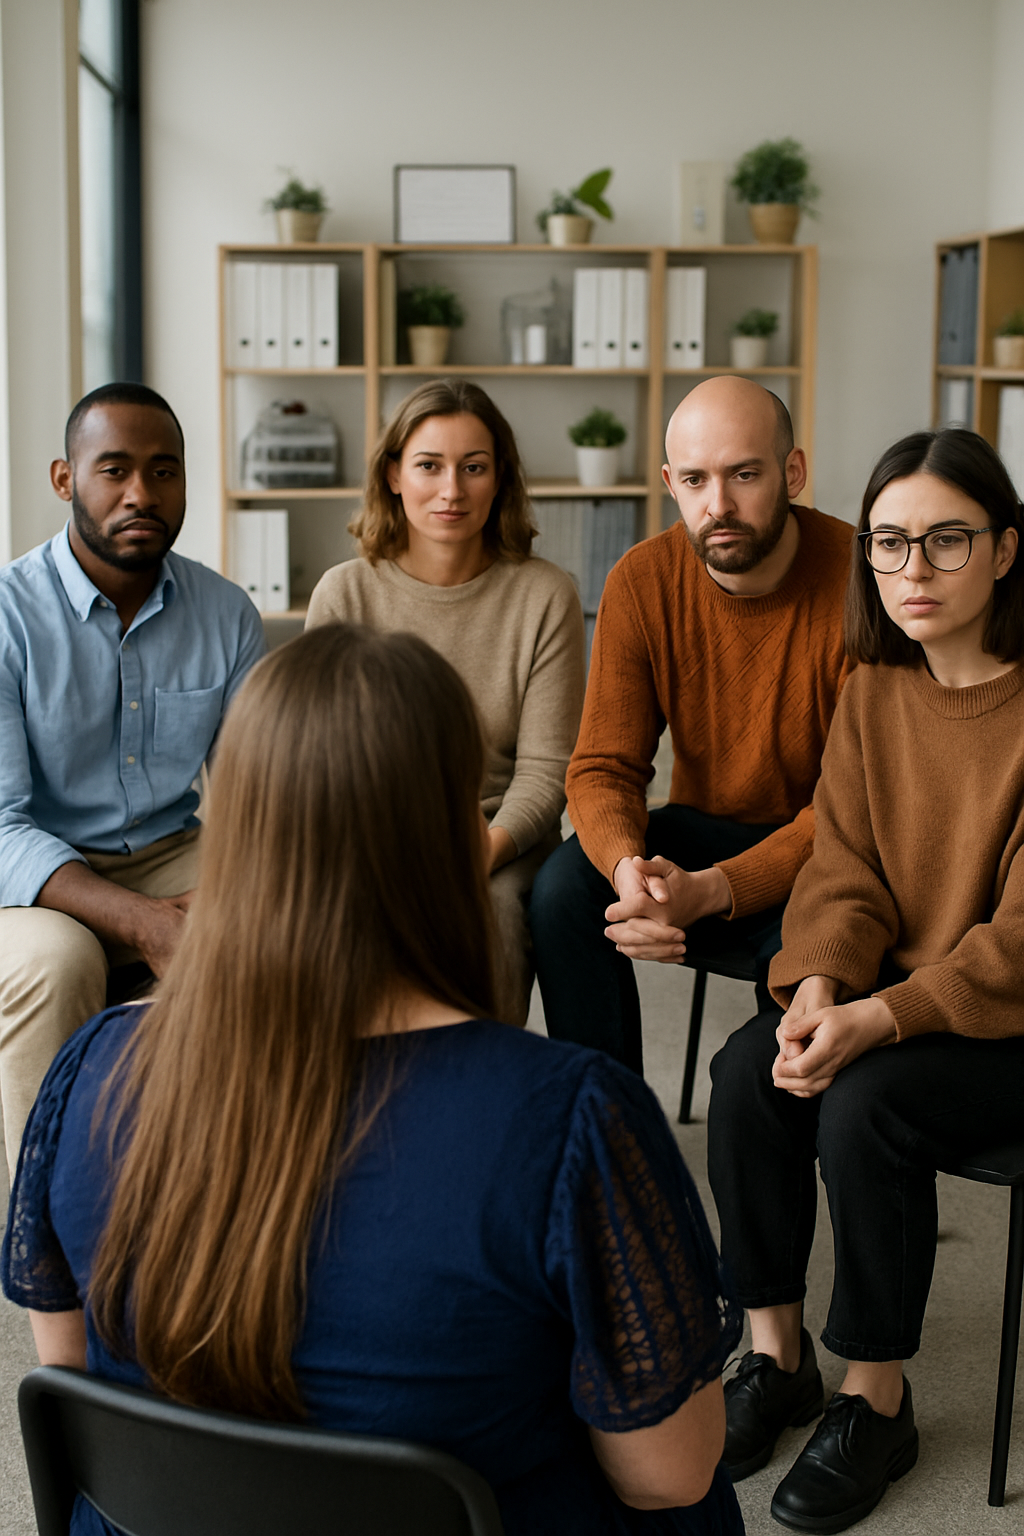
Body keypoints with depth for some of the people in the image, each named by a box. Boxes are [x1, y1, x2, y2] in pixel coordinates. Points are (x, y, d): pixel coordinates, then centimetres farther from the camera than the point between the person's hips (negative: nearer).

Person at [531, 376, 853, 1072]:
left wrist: (710, 891, -36)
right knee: (563, 889, -22)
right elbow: (603, 766, -7)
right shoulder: (642, 581, -8)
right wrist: (628, 867, -32)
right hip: (701, 827, 4)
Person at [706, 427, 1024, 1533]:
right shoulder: (873, 693, 4)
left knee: (864, 1105, -28)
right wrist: (817, 984, -17)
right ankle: (776, 1355, -1)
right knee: (747, 1071, -19)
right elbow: (846, 873, 3)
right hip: (892, 992, 6)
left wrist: (880, 1020, -28)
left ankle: (877, 1402, -6)